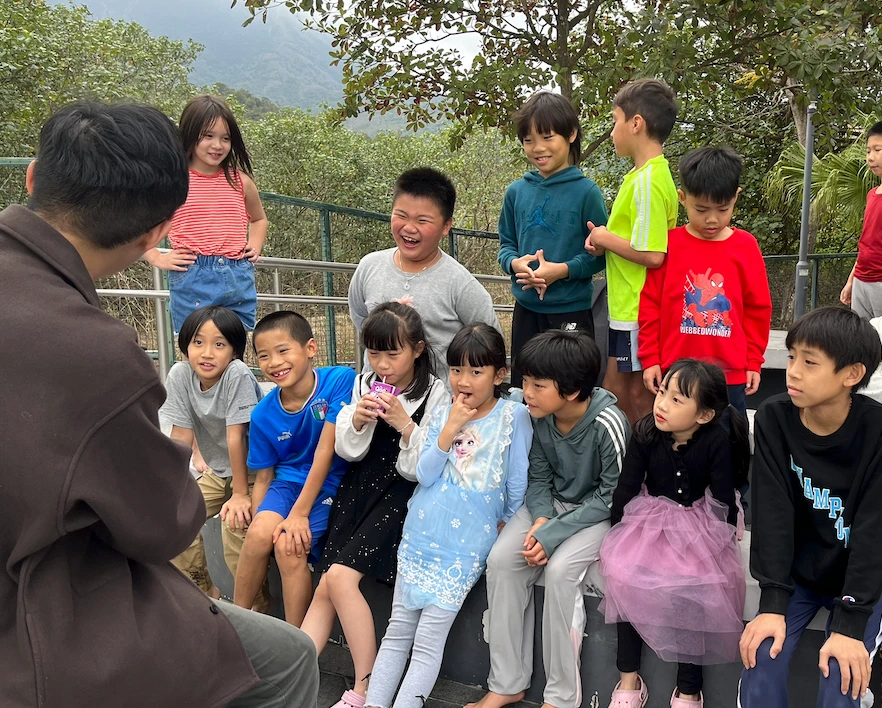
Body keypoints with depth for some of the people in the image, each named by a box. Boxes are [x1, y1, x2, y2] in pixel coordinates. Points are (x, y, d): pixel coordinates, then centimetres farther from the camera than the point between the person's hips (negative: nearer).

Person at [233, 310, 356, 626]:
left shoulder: (339, 380, -17)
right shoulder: (263, 413, -4)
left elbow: (325, 450, -19)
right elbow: (263, 478, 3)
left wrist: (299, 513, -19)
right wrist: (260, 519, -14)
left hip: (330, 484, -3)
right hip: (288, 482, 3)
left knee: (289, 546, -24)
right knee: (260, 533, -25)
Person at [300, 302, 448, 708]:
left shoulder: (435, 396, -7)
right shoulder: (364, 384, 7)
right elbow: (348, 451, 7)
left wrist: (406, 425, -22)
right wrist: (357, 420, -12)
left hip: (400, 494, -5)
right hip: (358, 489, 5)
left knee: (341, 577, -19)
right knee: (325, 590, -3)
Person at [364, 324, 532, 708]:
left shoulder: (513, 416, -7)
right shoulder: (442, 414, 5)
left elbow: (518, 483, -2)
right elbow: (424, 476, -4)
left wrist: (507, 528, 5)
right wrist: (450, 430, -13)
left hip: (466, 545, -4)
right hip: (420, 534, 4)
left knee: (428, 641, -5)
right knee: (397, 632, 8)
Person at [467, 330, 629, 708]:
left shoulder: (608, 425, -27)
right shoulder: (539, 417, -10)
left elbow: (611, 497, -21)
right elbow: (539, 478, 1)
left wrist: (552, 535, -26)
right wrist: (540, 519, -19)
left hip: (598, 511, -5)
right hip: (552, 503, 6)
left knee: (560, 569, -30)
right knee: (501, 559, -17)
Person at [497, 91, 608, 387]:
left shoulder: (586, 191, -8)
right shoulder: (517, 191, 4)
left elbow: (600, 253, -7)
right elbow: (506, 244, 11)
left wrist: (562, 270, -21)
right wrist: (515, 263, -11)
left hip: (571, 311, -4)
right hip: (526, 310, 4)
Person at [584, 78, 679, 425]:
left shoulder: (647, 180, -19)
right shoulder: (650, 174, 11)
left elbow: (652, 254, -26)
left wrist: (605, 238, -12)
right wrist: (605, 238, 1)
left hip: (639, 312, -10)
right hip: (626, 306, 10)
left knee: (638, 392, 4)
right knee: (614, 390, 18)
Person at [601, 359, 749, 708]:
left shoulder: (717, 441, -19)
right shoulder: (645, 432, -12)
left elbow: (724, 499, -10)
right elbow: (626, 487, -3)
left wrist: (723, 541, -10)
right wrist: (616, 537, 0)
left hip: (700, 523, -2)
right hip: (650, 518, 2)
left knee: (698, 586, -27)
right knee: (622, 573, -22)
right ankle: (629, 678, -8)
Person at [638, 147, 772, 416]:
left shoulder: (746, 247, 0)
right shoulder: (667, 244, -2)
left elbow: (758, 309, 5)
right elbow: (650, 304, 1)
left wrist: (754, 362, 5)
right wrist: (650, 359, -1)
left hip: (731, 373, 1)